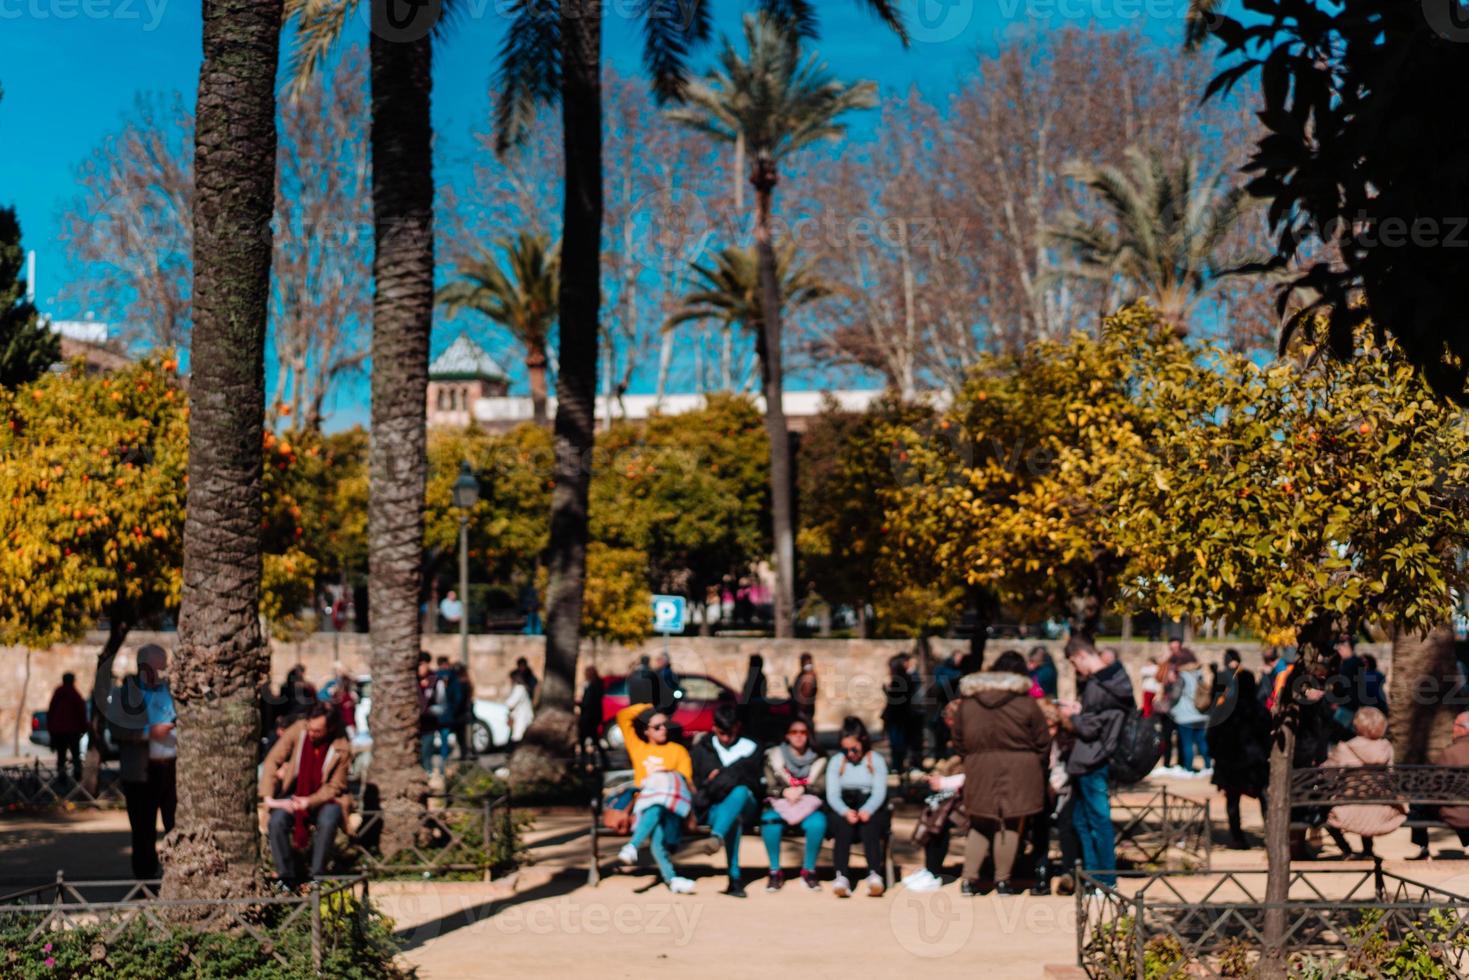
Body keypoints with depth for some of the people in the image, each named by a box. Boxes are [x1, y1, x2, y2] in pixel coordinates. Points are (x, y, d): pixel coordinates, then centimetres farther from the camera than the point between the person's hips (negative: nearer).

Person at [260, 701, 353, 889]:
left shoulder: (342, 750, -15)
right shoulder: (298, 731, -13)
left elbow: (333, 787, -8)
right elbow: (272, 762, -10)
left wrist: (310, 802, -25)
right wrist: (268, 798, -20)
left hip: (324, 797, -2)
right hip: (293, 794, 2)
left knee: (327, 822, -35)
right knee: (277, 821, -28)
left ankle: (317, 877, -19)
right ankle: (286, 877, -15)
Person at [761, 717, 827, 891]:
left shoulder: (817, 760, 11)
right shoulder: (774, 756, 9)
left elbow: (821, 788, 3)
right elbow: (769, 787, 2)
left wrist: (802, 789, -16)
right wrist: (785, 791, -19)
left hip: (808, 805, 0)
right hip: (780, 804, 0)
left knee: (818, 823, -34)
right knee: (770, 821, -35)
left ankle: (809, 870, -15)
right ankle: (775, 872, -21)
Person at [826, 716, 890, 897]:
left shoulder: (876, 761, 9)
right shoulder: (836, 762, 11)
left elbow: (879, 793, -3)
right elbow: (832, 795, 0)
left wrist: (866, 811, -24)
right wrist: (846, 812, -21)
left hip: (871, 809, 0)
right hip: (843, 809, 0)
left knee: (870, 824, -33)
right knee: (843, 825, -32)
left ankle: (874, 875, -47)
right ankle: (841, 877, -46)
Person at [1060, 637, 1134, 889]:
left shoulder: (1096, 687, -20)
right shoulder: (1116, 678, 10)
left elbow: (1089, 728, -19)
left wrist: (1071, 717, -2)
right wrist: (1078, 710, 8)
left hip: (1091, 763, -10)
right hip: (1100, 757, 10)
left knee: (1098, 819, -1)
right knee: (1081, 818, 17)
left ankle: (1105, 878, 6)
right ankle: (1091, 873, 23)